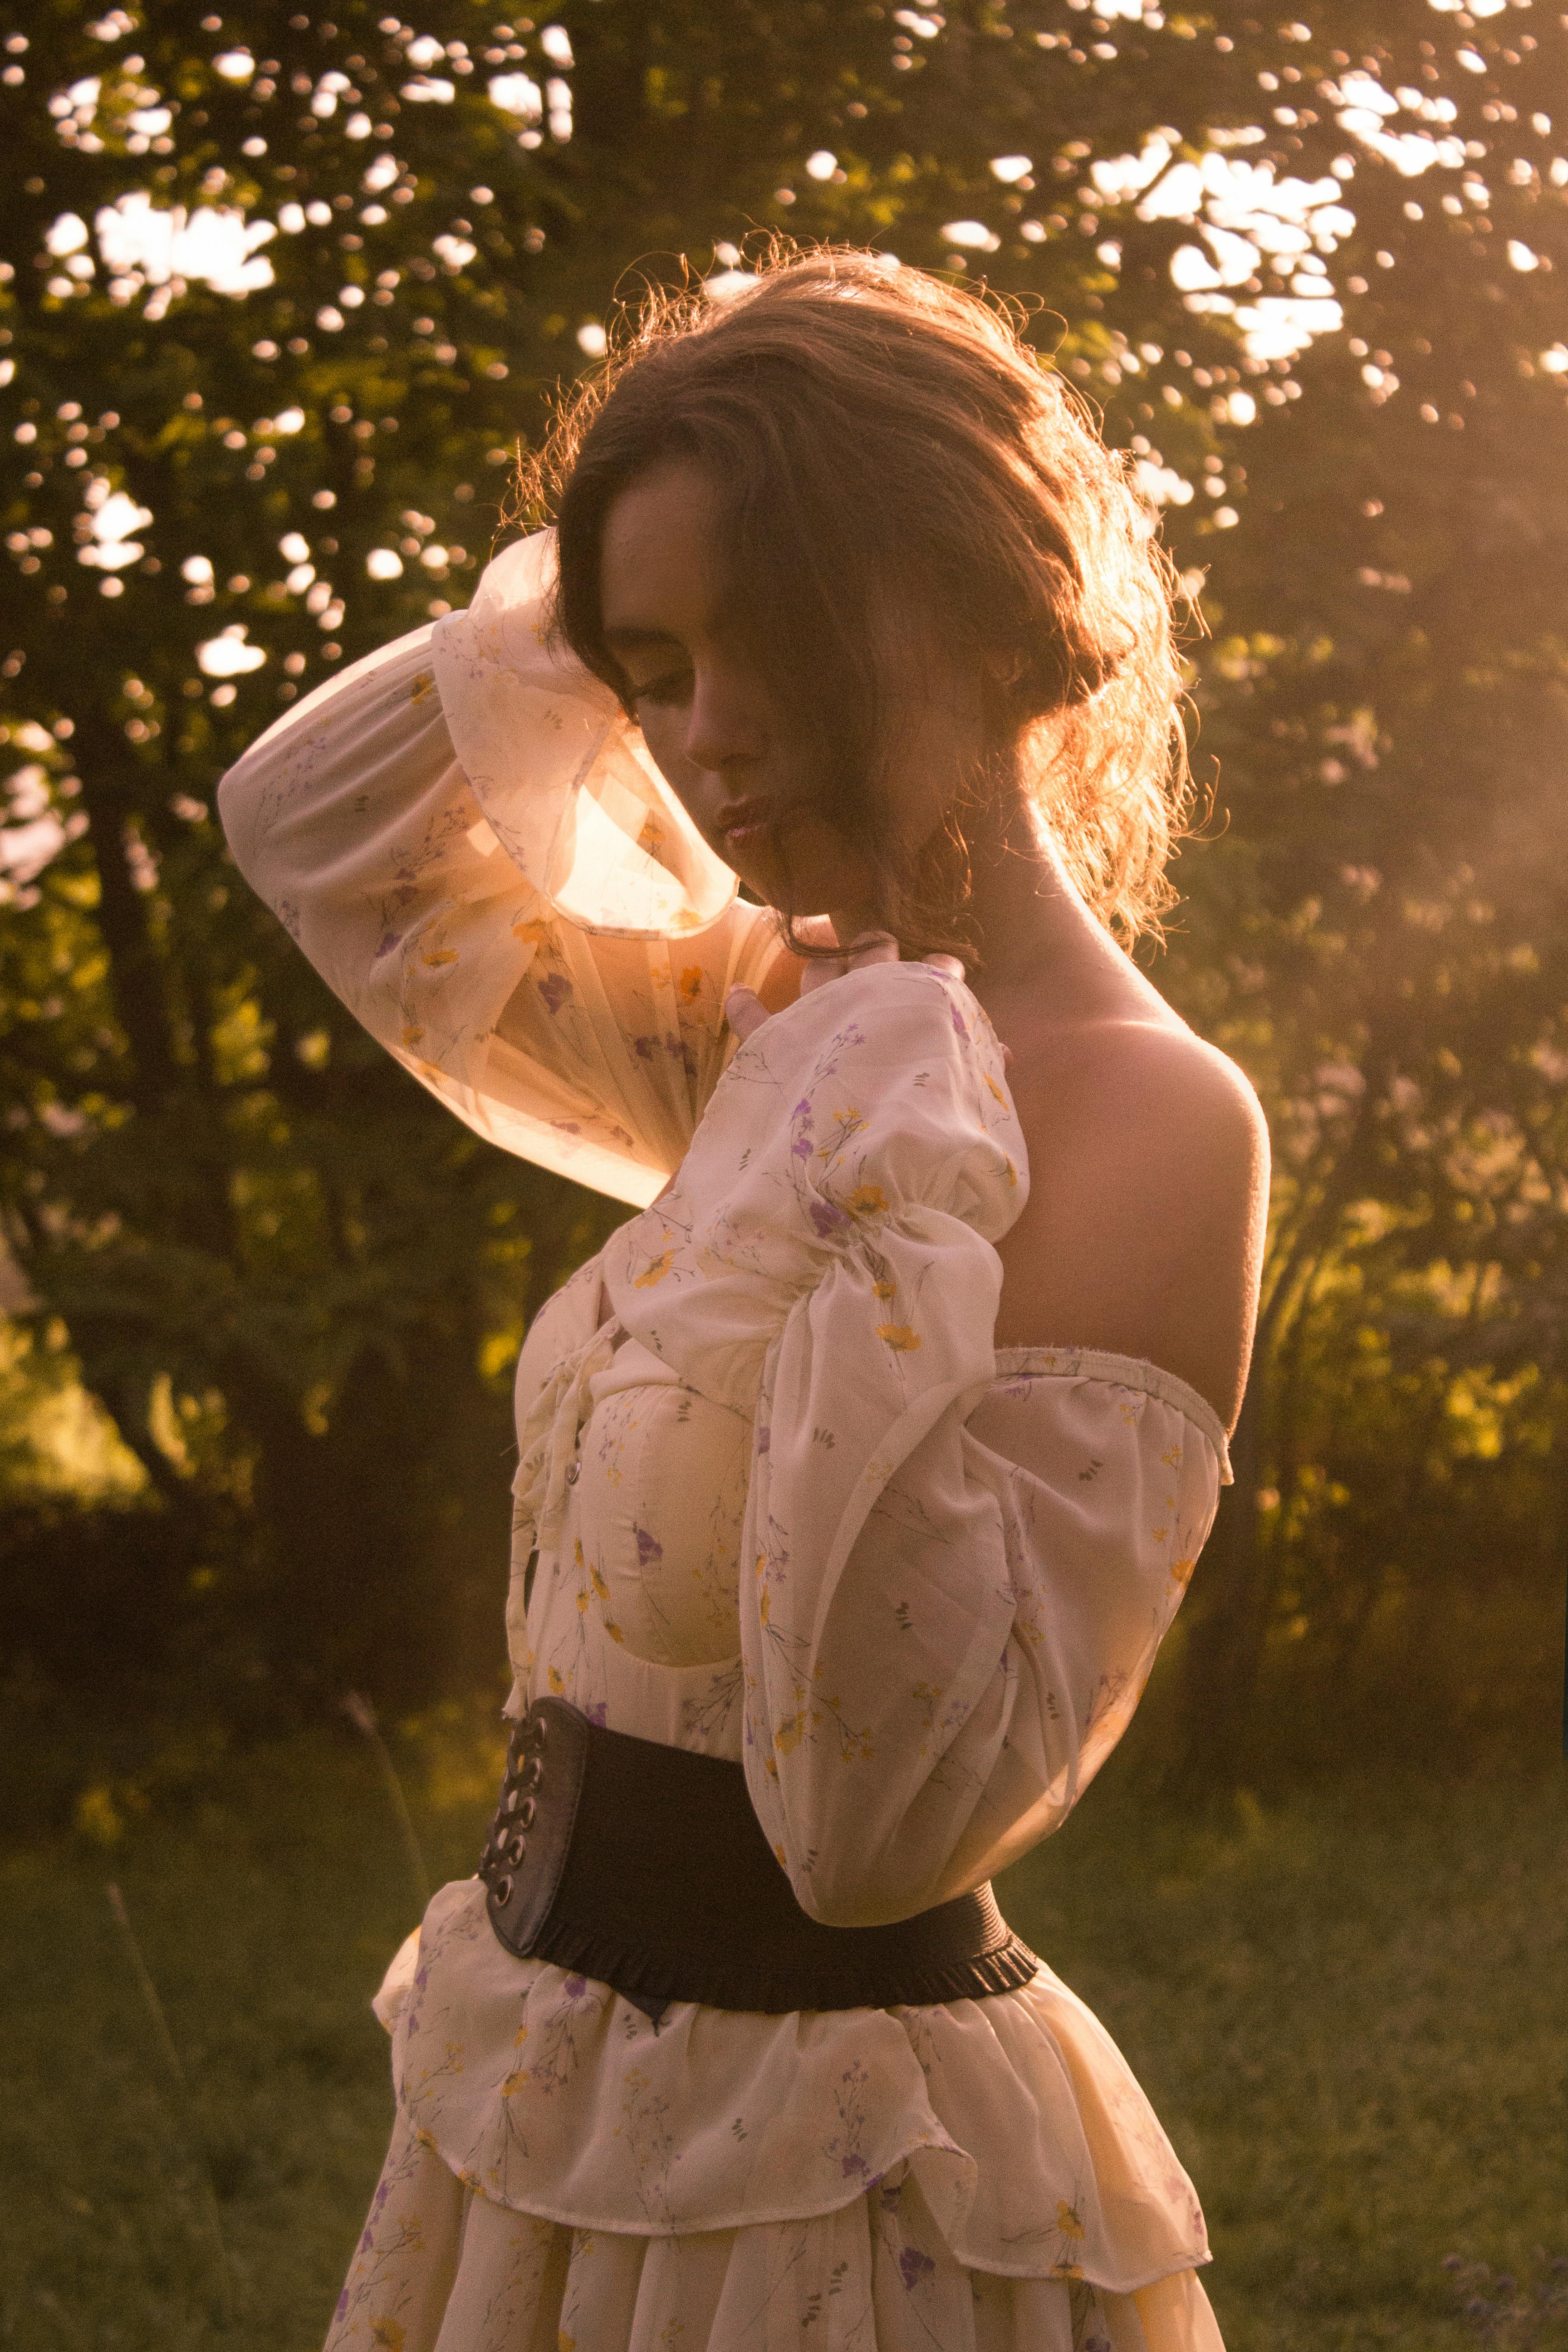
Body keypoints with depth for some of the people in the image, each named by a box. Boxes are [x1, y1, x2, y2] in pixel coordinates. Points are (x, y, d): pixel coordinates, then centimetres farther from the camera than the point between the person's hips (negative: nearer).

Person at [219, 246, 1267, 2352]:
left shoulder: (1151, 1125, -19)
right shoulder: (769, 1030, 3)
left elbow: (893, 1811, -26)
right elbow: (319, 829, 15)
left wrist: (890, 1214, -29)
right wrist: (577, 622, 1)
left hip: (832, 2172, -7)